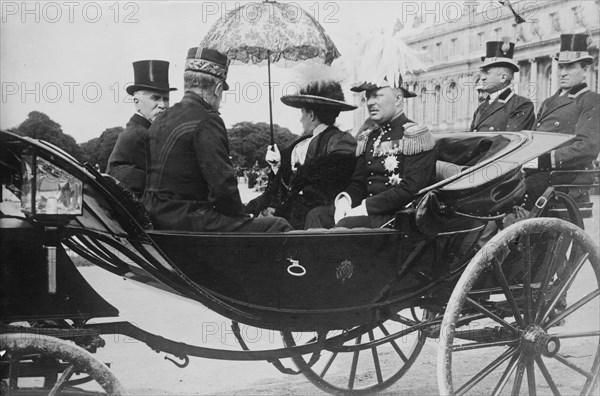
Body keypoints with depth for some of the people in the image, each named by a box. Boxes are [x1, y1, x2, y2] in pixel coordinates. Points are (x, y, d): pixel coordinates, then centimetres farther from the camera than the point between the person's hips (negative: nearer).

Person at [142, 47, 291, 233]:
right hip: (190, 221, -10)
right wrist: (242, 218, -3)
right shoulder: (207, 122, -13)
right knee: (279, 227, -8)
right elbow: (222, 183, -19)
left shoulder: (161, 119, 14)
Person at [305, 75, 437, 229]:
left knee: (347, 225, -30)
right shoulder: (368, 136, 17)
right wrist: (344, 201, -6)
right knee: (317, 215, -11)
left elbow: (409, 190, -17)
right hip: (366, 211, 8)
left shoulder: (415, 136, -7)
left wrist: (363, 208, -18)